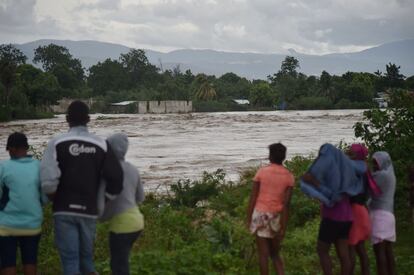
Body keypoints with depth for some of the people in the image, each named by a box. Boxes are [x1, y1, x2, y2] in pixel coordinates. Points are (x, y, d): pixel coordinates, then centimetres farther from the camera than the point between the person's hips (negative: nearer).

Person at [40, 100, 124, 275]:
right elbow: (116, 179, -4)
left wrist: (54, 199, 2)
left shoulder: (57, 143, -4)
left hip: (64, 210, -2)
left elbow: (48, 179, -17)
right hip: (89, 211, 2)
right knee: (86, 256, 16)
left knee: (70, 259, 1)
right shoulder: (101, 145, 3)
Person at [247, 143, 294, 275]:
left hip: (260, 215, -2)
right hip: (277, 217, 2)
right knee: (275, 253, 17)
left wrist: (248, 218, 2)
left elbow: (253, 197, -5)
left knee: (263, 253, 3)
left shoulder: (261, 172, -3)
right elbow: (286, 204, -5)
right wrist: (284, 227, -4)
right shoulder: (289, 176, 0)